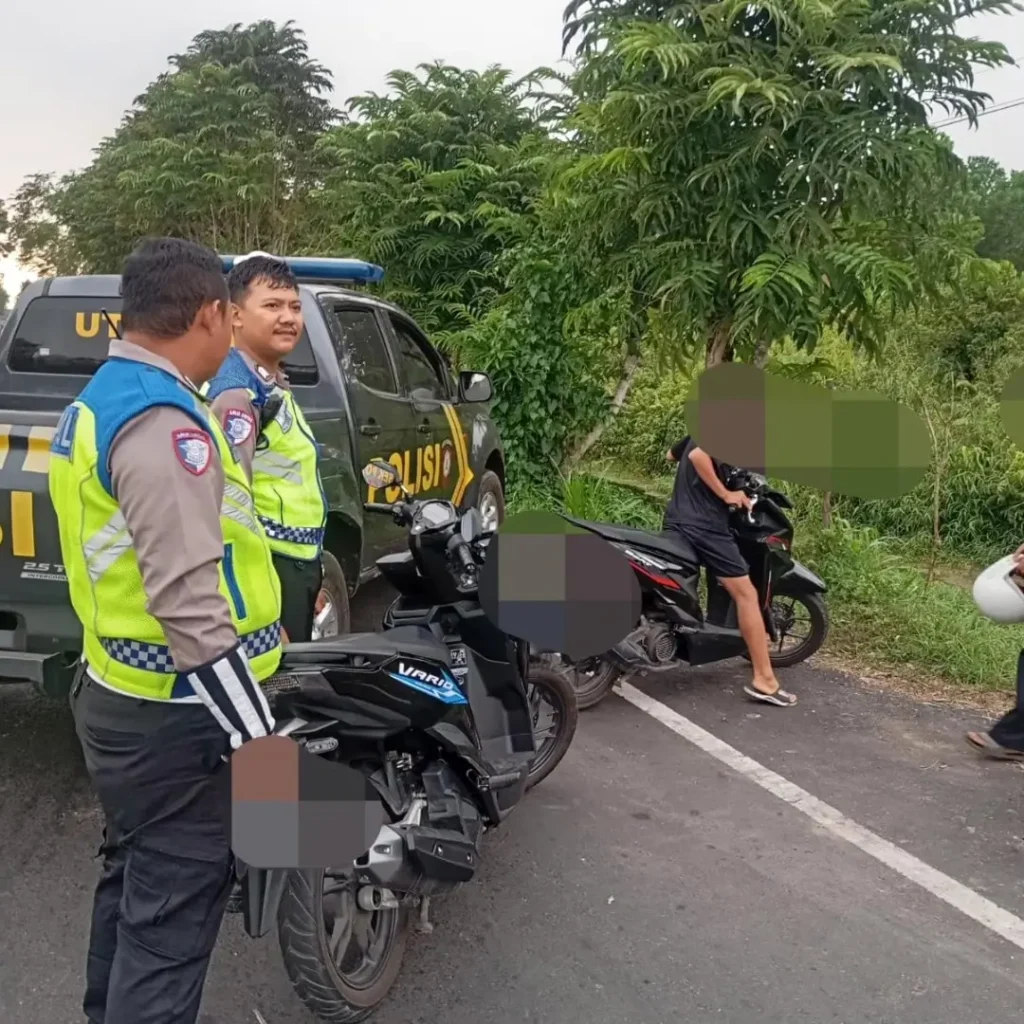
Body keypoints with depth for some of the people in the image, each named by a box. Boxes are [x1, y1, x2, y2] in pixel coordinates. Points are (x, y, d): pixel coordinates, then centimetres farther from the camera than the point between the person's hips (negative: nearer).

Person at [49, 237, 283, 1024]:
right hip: (174, 717, -10)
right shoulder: (163, 424, -23)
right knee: (170, 920, 1)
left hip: (120, 693, 10)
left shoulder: (97, 404, 10)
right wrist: (256, 736, -25)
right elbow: (187, 603, -29)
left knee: (133, 886, 25)